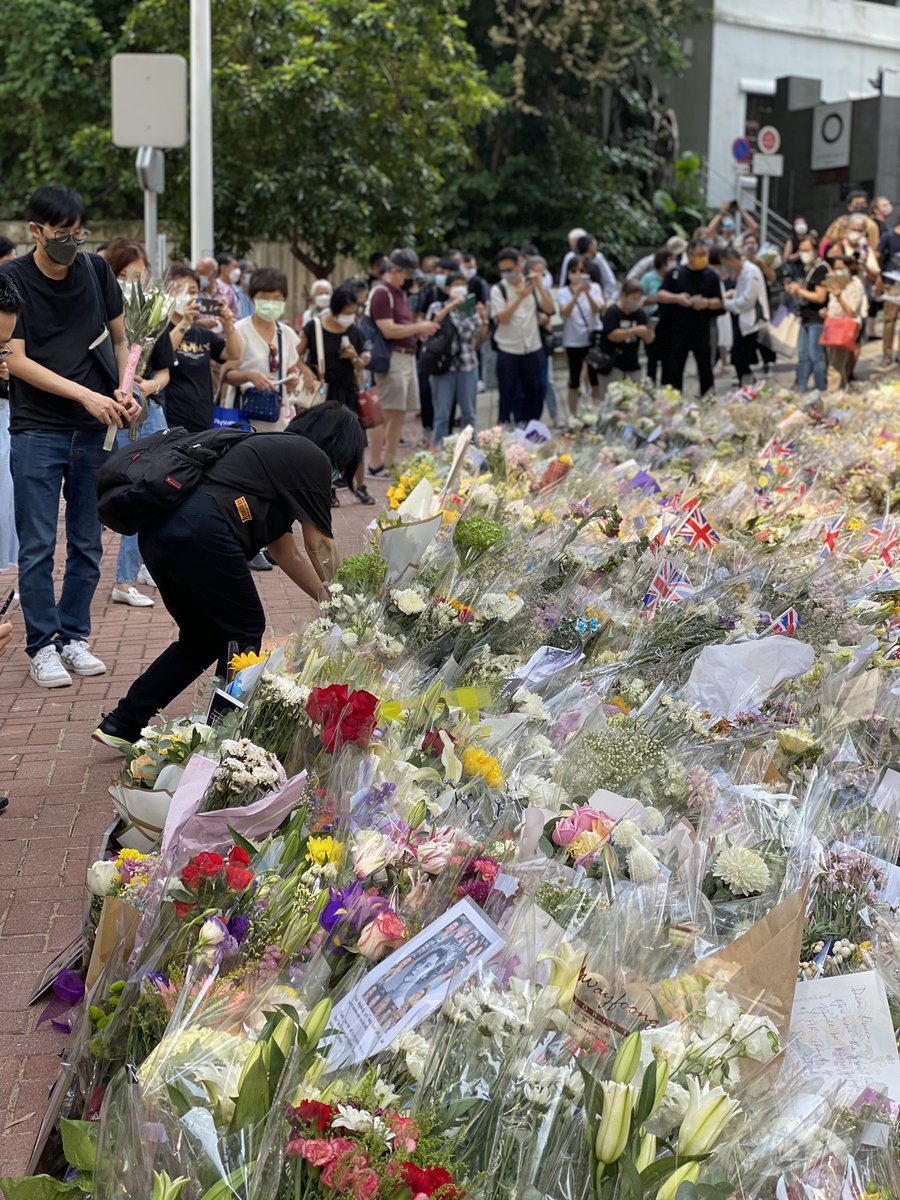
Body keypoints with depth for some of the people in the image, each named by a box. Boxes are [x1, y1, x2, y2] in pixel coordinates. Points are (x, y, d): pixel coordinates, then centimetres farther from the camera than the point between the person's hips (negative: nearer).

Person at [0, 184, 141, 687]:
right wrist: (86, 395, -18)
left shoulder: (97, 270, 5)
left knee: (88, 544, 8)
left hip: (96, 430, 4)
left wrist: (124, 389, -4)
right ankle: (43, 646, 8)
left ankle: (74, 637, 20)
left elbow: (120, 339, 15)